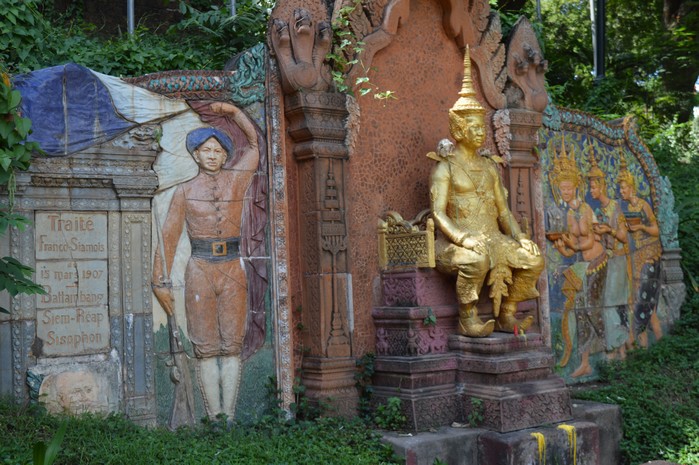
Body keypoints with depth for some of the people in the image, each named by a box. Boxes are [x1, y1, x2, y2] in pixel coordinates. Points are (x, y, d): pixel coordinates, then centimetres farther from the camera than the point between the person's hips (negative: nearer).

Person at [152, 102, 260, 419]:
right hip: (200, 271, -1)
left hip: (232, 271, 1)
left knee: (232, 346, 1)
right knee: (206, 348, -1)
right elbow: (168, 237, 6)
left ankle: (229, 417, 5)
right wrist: (160, 282, 3)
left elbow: (254, 141, 19)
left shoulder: (237, 181, 10)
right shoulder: (184, 191, 7)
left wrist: (233, 111, 9)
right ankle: (214, 418, 2)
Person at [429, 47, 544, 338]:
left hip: (493, 239, 6)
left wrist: (519, 237, 0)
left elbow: (503, 210, 18)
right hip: (454, 243, -6)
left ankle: (506, 315, -1)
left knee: (534, 259, -15)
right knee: (477, 259, -38)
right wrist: (465, 238, -27)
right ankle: (467, 319, -20)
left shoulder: (489, 167, 19)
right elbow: (438, 213, -12)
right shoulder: (444, 167, -1)